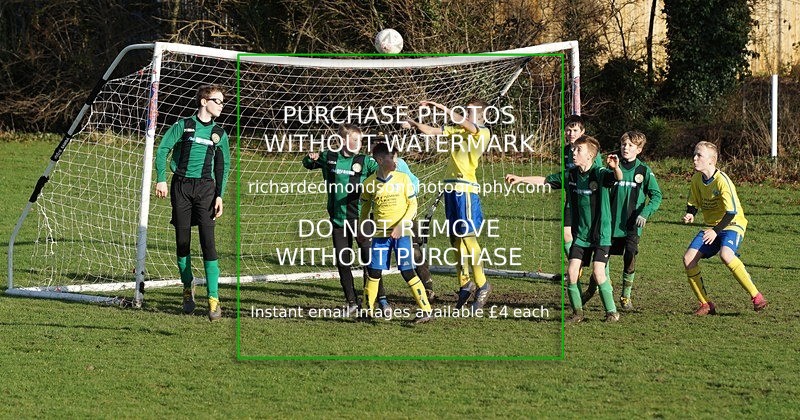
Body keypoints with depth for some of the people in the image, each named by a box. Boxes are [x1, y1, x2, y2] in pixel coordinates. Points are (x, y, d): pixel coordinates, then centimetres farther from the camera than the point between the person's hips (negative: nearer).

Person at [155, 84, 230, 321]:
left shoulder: (219, 134, 11)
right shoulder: (183, 126, 4)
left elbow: (224, 166, 13)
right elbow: (162, 149, 2)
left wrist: (220, 195, 3)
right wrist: (161, 179, -9)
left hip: (205, 188, 1)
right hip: (181, 186, -1)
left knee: (208, 242, -10)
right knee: (182, 241, 3)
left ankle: (213, 299, -13)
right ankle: (188, 289, 21)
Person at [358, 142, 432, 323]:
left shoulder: (403, 179, -4)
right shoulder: (370, 183, 1)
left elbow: (412, 205, -3)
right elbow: (365, 205, 18)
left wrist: (400, 226, -13)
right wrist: (362, 227, 21)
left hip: (401, 232, -2)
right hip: (380, 233, 2)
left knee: (407, 272, -7)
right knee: (374, 272, 0)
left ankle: (426, 310, -3)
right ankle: (368, 311, 13)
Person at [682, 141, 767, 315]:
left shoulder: (722, 180, -21)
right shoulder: (697, 178, 1)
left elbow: (732, 211, -22)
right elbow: (693, 203, 13)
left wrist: (716, 230, -30)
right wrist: (690, 215, -9)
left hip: (732, 225, -7)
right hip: (711, 227, 7)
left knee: (725, 255, -36)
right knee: (688, 259, -9)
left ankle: (756, 296, -25)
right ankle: (706, 305, 1)